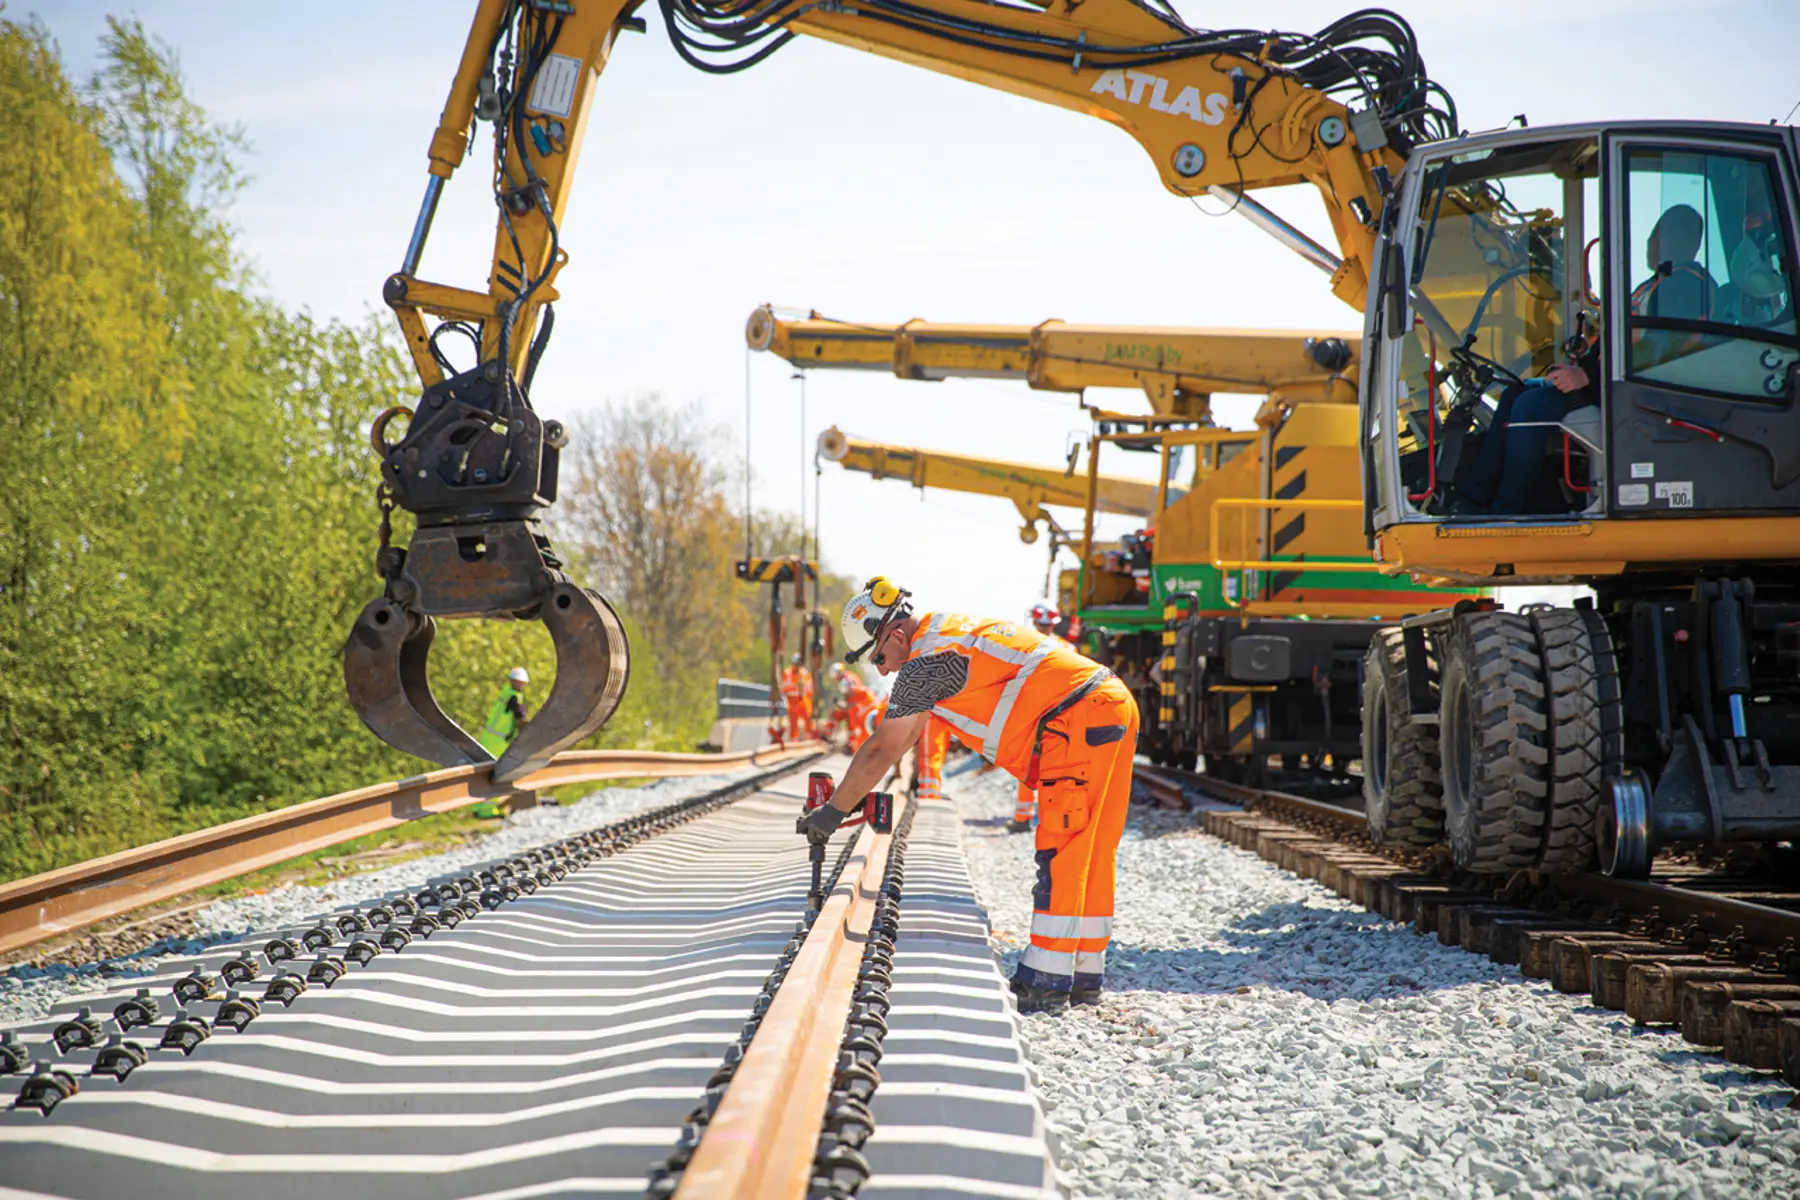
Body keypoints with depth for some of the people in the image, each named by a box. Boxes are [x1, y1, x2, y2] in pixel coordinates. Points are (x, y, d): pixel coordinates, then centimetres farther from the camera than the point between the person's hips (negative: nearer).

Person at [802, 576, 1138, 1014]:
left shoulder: (928, 659, -11)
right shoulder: (947, 631, 20)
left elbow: (882, 750, -6)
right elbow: (905, 733, 30)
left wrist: (835, 810, 5)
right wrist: (857, 791, 33)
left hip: (1078, 719, -10)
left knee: (1060, 856, -8)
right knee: (1090, 853, 12)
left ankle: (1046, 983, -8)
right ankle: (1086, 977, 17)